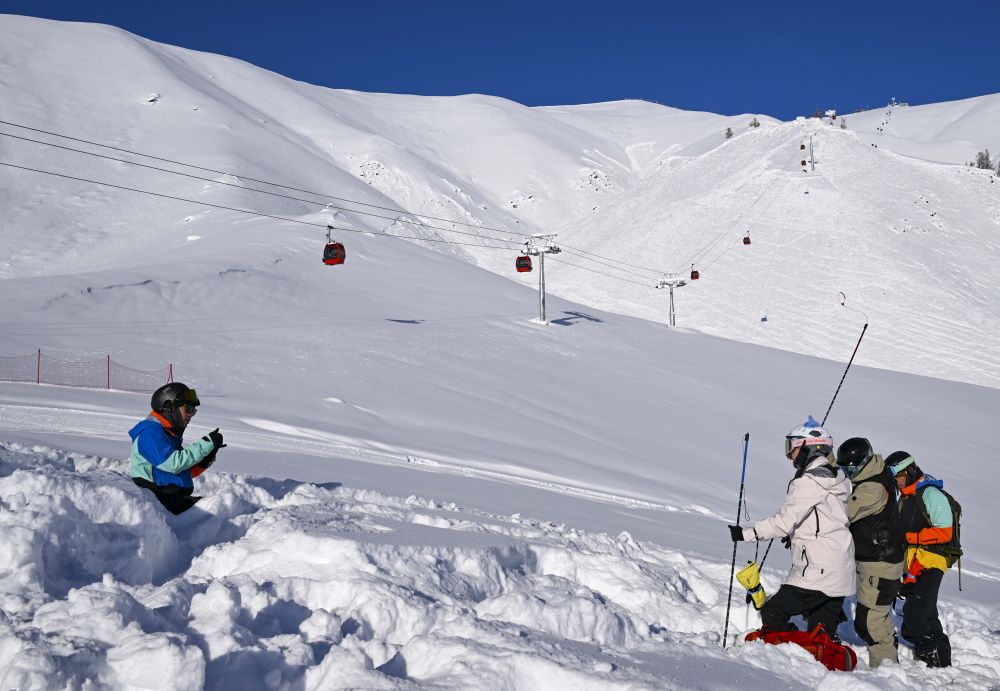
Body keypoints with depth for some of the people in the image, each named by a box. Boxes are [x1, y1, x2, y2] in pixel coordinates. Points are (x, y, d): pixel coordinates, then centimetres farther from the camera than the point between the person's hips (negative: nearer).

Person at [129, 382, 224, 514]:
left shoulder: (170, 434, 24)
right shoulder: (150, 433, -9)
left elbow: (184, 472, 23)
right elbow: (174, 464, -21)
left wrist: (206, 460, 6)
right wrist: (206, 444, -16)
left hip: (175, 498, 10)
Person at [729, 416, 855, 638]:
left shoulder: (808, 482, -15)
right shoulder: (836, 479, 12)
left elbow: (785, 521, -20)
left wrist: (747, 533, -17)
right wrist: (796, 534, 23)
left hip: (816, 572, -9)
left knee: (773, 613, -3)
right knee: (823, 634, 14)